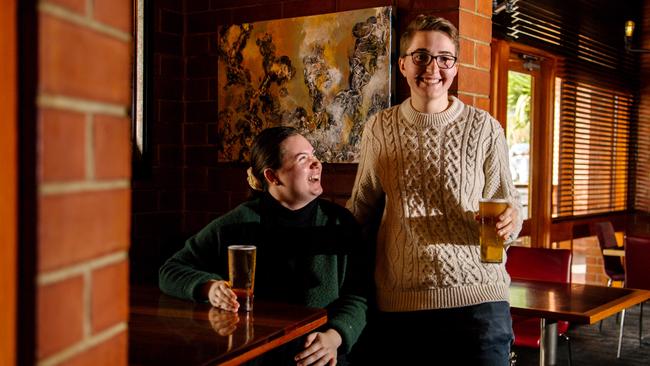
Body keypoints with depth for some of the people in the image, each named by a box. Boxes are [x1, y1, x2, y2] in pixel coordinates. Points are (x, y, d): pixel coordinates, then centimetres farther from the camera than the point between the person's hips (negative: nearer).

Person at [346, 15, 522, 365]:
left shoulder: (484, 128, 0)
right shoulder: (379, 128, 5)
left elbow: (508, 203, 7)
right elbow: (362, 209, 14)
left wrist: (509, 221, -16)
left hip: (477, 295, -1)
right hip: (398, 300, 1)